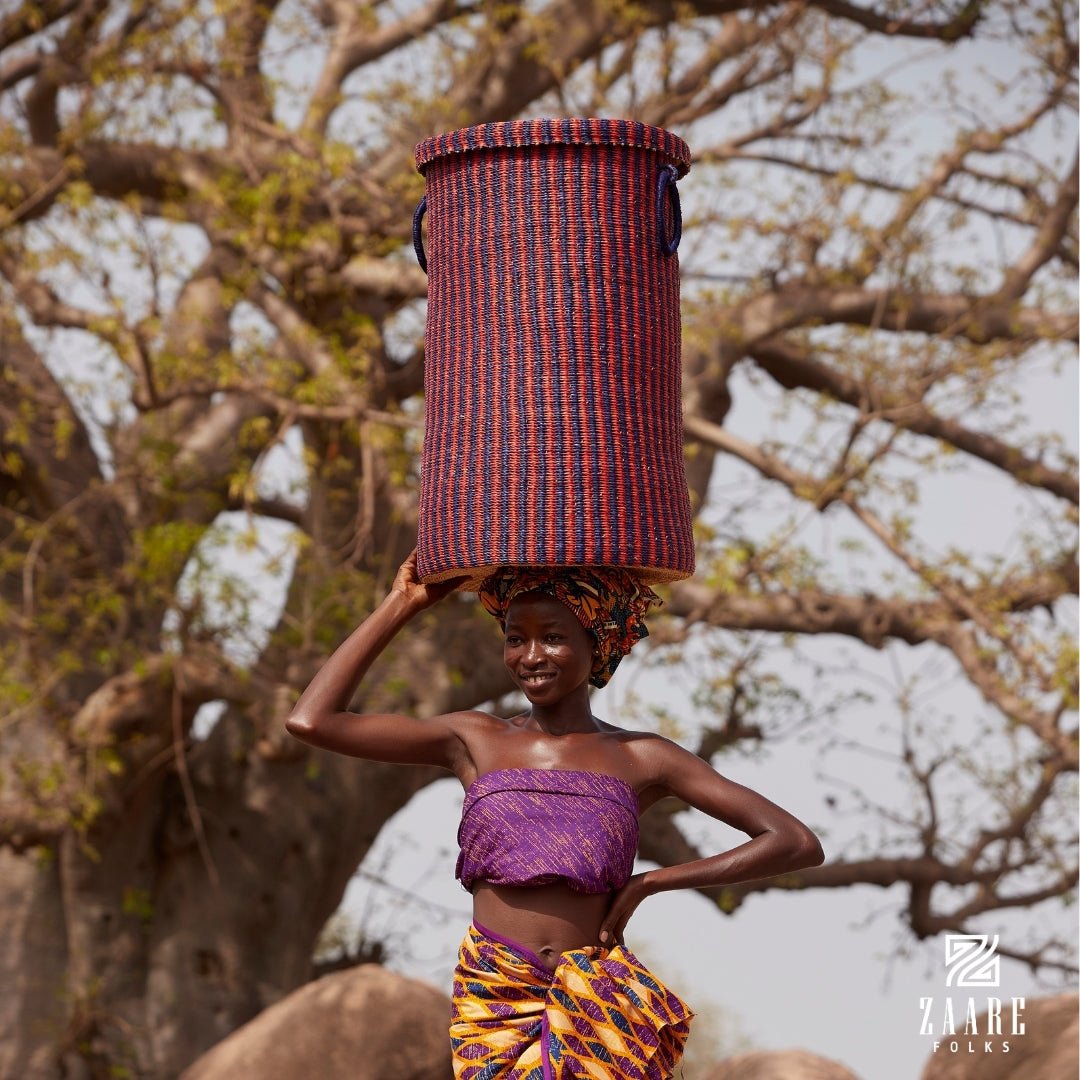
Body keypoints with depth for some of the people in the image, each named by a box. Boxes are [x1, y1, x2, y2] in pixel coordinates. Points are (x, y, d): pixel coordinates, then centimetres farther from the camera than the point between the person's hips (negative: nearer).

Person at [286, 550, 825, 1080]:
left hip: (600, 1011, -1)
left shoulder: (639, 758, 5)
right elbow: (310, 720, 0)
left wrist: (646, 883, -4)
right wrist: (402, 604, 5)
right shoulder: (474, 741, 8)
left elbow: (797, 843, 1)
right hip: (494, 999, 1)